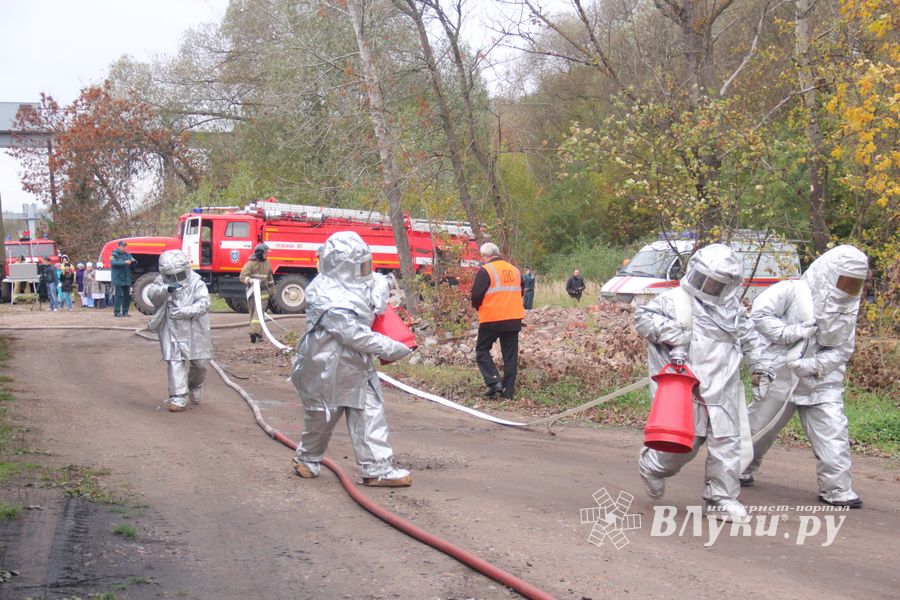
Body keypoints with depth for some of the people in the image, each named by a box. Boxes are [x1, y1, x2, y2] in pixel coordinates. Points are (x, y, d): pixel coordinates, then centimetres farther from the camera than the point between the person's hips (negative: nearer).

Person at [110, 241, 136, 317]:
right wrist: (124, 262, -30)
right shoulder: (115, 254, -4)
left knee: (127, 296, 8)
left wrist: (133, 261, -13)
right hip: (118, 280, -6)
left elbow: (133, 264, 11)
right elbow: (113, 263, -21)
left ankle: (125, 312, 17)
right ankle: (117, 312, -3)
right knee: (118, 295, -7)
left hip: (127, 280, 6)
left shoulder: (128, 254, 14)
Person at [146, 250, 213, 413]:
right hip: (172, 331, 0)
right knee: (175, 364, -7)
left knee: (199, 363, 11)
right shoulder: (162, 282, 0)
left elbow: (203, 303, -16)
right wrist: (166, 289, -38)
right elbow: (152, 293, -18)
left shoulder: (196, 282, -7)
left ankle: (195, 387, 41)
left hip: (194, 330, 0)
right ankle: (177, 399, -3)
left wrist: (183, 311, -27)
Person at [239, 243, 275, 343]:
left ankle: (255, 332, -5)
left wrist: (272, 290, 24)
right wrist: (250, 280, -35)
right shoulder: (250, 263, -8)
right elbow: (242, 276, -16)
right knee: (253, 312, 2)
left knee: (259, 312, -3)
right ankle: (255, 332, 4)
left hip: (263, 292, 3)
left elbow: (270, 278, 21)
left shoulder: (267, 264, 9)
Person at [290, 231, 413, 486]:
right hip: (327, 368, -8)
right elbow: (356, 336, -30)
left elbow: (379, 281, 15)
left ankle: (378, 469, 3)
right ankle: (307, 458, 39)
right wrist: (395, 349, -22)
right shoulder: (330, 302, -30)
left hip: (357, 365, 8)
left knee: (370, 413, 1)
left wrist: (378, 302, -8)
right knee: (321, 417, 13)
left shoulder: (355, 284, -4)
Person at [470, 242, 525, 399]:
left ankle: (493, 381, -6)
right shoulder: (515, 270, 11)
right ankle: (508, 391, 10)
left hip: (492, 319, -5)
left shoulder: (485, 271, -10)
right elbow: (520, 292, 19)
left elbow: (476, 295, -13)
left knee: (482, 350, 10)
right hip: (514, 320, 5)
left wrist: (478, 307, 7)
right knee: (510, 355, 9)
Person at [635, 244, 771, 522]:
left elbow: (747, 334, 31)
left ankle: (722, 499, 13)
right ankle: (652, 465, 28)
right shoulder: (676, 300, -5)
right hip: (687, 387, -5)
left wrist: (758, 362, 29)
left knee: (726, 442, 2)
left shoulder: (732, 308, 15)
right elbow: (643, 315, -10)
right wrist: (669, 334, -19)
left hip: (723, 390, 5)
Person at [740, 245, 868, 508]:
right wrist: (791, 333, -26)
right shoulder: (793, 291, -14)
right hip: (782, 376, -4)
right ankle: (741, 470, 32)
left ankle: (837, 488, 2)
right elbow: (760, 313, -22)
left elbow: (843, 349, 1)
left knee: (833, 433, -6)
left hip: (822, 381, 4)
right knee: (759, 427, 11)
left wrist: (815, 365, -15)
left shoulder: (847, 306, 3)